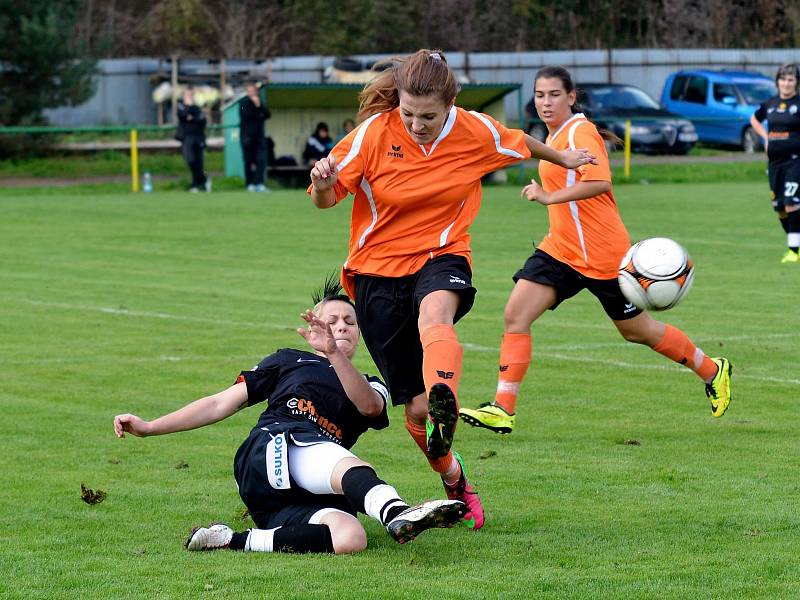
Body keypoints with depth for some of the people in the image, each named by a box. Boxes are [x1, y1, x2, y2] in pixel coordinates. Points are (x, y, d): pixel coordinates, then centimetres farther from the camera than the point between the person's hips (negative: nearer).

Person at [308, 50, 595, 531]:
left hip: (442, 258, 0)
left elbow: (521, 145, 16)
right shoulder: (374, 133, -12)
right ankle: (455, 483, 26)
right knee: (415, 407, 1)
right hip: (378, 272, 0)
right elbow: (327, 200, -7)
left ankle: (445, 406, -66)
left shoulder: (476, 132, -7)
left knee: (434, 316, -39)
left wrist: (562, 158, 34)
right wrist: (323, 182, -31)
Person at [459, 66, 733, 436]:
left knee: (636, 331, 7)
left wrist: (550, 197, -31)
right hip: (560, 249, 8)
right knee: (515, 315, -9)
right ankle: (502, 409, -11)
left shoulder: (580, 131, -17)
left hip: (602, 253, -8)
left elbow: (599, 182, -32)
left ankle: (713, 371, 29)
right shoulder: (555, 136, 11)